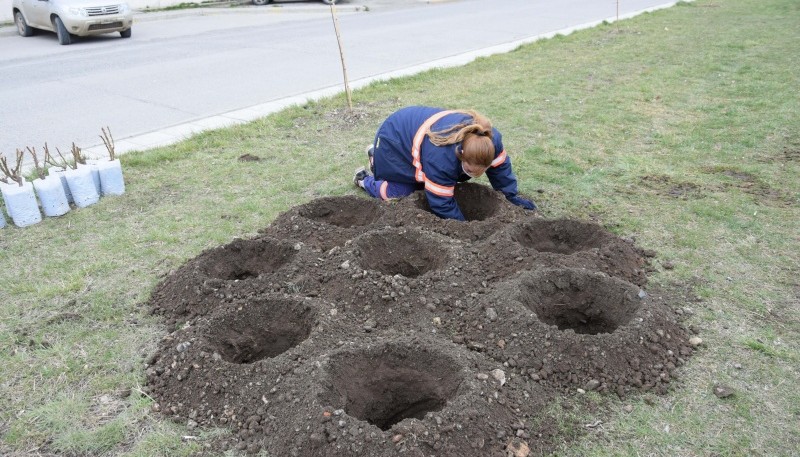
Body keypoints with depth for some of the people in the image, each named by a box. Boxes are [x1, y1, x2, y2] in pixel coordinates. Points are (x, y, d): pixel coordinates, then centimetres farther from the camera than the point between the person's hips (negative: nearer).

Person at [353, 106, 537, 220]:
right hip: (395, 137, -7)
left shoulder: (490, 139, -28)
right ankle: (365, 180, 17)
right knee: (399, 194, -14)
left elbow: (501, 166, -7)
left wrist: (512, 196, -4)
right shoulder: (442, 158, -46)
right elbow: (442, 204, -35)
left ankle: (377, 155, 39)